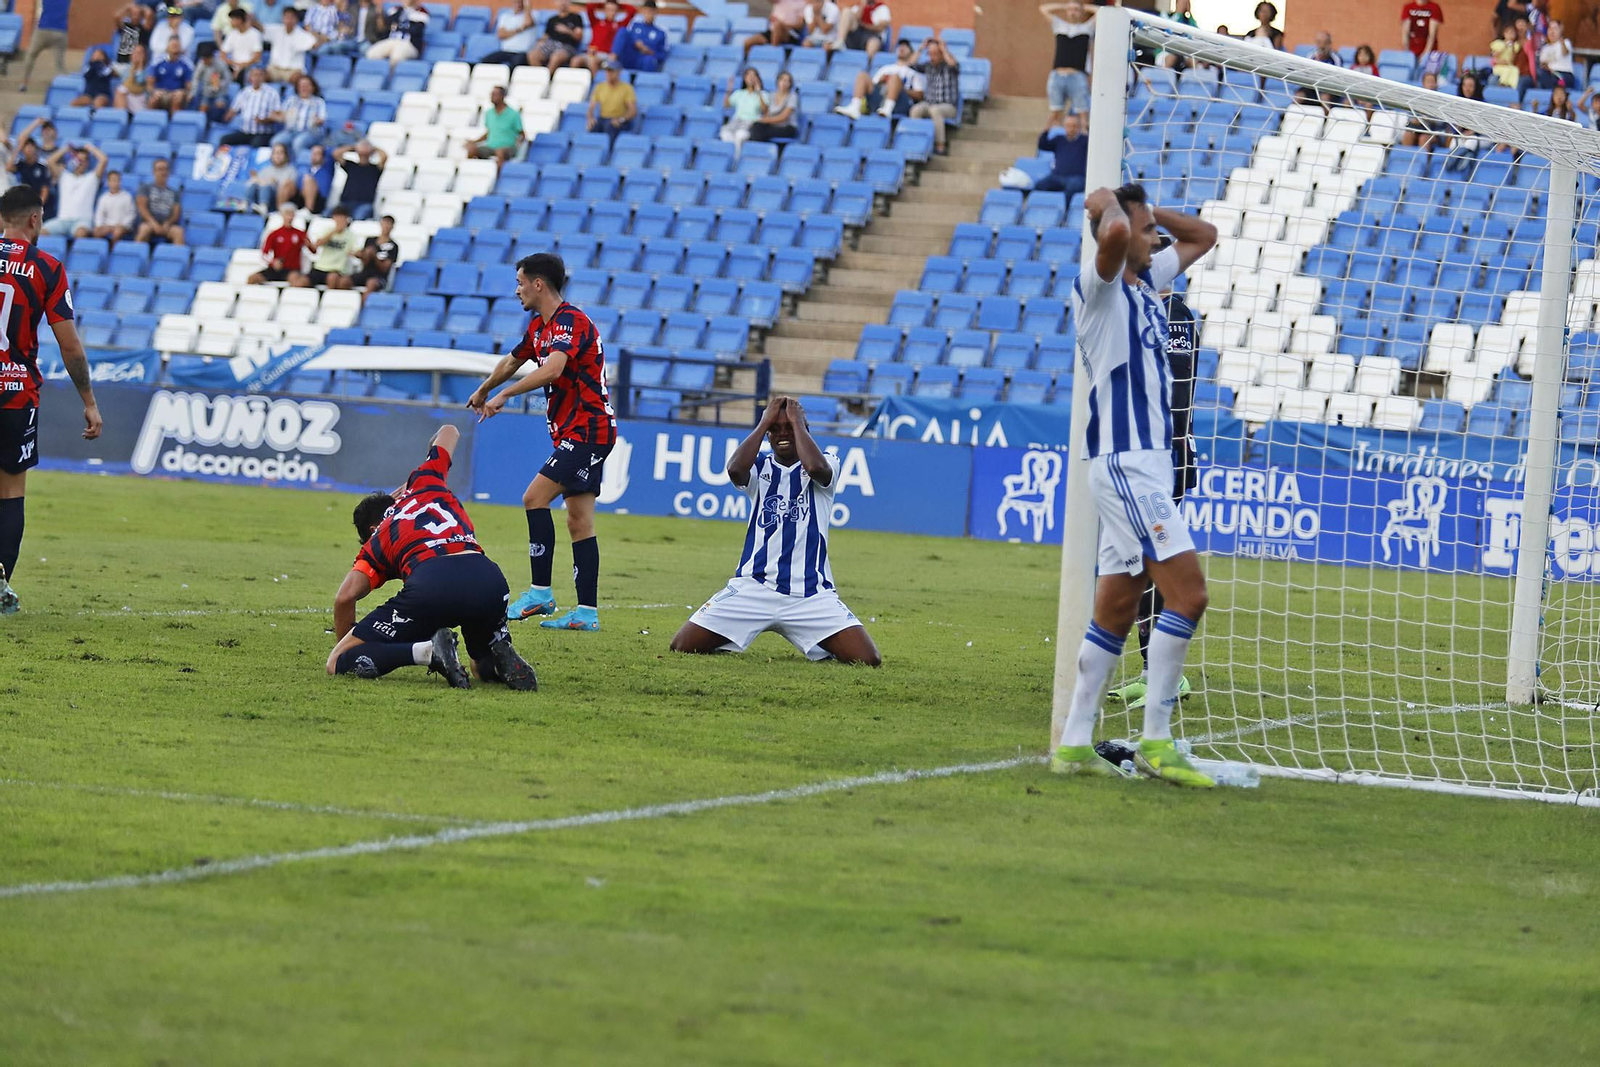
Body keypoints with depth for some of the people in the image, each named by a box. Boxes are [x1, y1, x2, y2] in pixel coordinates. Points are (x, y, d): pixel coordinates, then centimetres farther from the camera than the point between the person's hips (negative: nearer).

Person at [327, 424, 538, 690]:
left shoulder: (377, 541, 24)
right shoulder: (425, 483, 32)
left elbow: (344, 597, 9)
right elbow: (449, 432, 52)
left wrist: (342, 645, 26)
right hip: (489, 581, 4)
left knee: (338, 663, 4)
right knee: (485, 666, 32)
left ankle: (428, 651, -18)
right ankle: (502, 657, -5)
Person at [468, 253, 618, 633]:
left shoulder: (570, 321, -16)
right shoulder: (539, 327, 16)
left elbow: (552, 370, -33)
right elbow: (512, 361, 35)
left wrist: (505, 394, -27)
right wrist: (483, 390, 51)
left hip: (587, 429, -10)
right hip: (575, 432, 10)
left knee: (535, 497, -16)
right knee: (579, 520, 5)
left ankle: (540, 593, -14)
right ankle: (587, 612, 2)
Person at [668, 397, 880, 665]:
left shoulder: (828, 463, 5)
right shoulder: (759, 466, 9)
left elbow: (816, 468, -21)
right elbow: (735, 470, -15)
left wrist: (796, 422, -7)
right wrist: (764, 422, -6)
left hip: (811, 591, -1)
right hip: (754, 586, 1)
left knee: (867, 659, -17)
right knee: (683, 646, -11)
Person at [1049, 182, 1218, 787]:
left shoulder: (1147, 280, 17)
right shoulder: (1098, 285, -9)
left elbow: (1203, 235, 29)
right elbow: (1113, 233, -31)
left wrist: (1142, 208, 15)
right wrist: (1111, 205, -9)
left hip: (1149, 462, 9)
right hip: (1124, 462, -9)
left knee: (1116, 611, 9)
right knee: (1187, 592, -16)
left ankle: (1075, 745, 10)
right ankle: (1156, 742, -15)